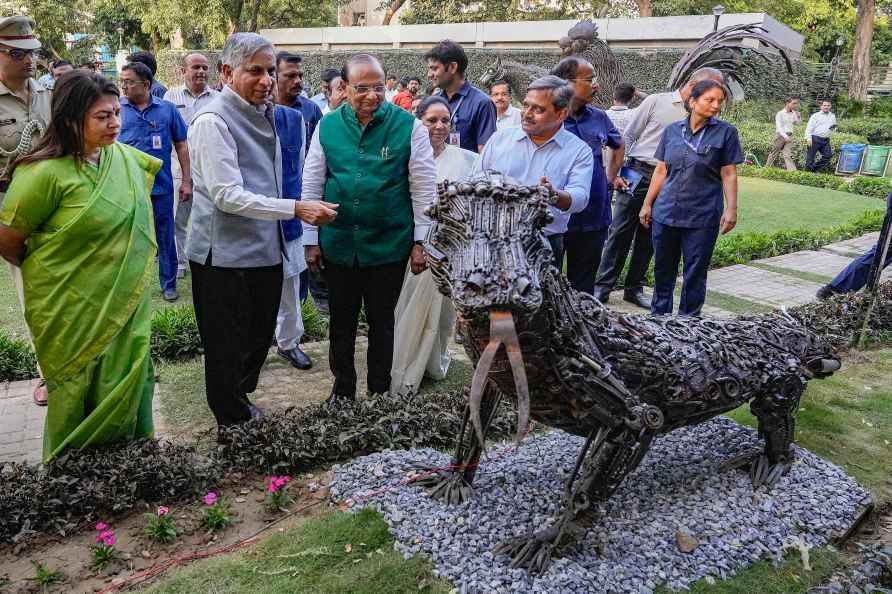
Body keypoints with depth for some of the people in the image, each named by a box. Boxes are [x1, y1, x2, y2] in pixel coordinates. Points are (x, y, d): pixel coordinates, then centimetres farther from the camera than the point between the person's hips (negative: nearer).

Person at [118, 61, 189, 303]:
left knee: (165, 237, 8)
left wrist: (186, 180, 1)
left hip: (161, 186, 0)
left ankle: (169, 284, 21)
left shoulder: (167, 109, 0)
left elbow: (181, 146, 4)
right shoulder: (117, 108, 1)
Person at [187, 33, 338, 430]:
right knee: (228, 349, 7)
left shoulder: (263, 114, 9)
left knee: (257, 340, 21)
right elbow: (228, 196, -22)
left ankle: (241, 403, 41)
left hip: (264, 249, 8)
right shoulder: (213, 121, -16)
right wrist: (296, 209, -26)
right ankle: (234, 423, 24)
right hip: (226, 256, -8)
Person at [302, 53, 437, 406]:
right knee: (341, 322, 14)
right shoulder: (327, 126, 0)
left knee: (382, 323, 12)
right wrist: (311, 239, 3)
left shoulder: (408, 126, -7)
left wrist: (420, 241, -5)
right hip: (338, 244, 2)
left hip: (389, 245, -2)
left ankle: (380, 394, 29)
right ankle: (342, 389, 34)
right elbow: (312, 185, 5)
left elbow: (424, 188, -4)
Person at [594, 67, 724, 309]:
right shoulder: (656, 101, 1)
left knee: (648, 237, 8)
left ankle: (634, 288, 19)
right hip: (637, 173, -3)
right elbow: (628, 136, 4)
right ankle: (603, 286, 3)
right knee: (620, 232, -3)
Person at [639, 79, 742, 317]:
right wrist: (647, 204, 9)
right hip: (666, 212, 3)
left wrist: (731, 209, -8)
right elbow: (661, 170, 10)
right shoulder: (672, 130, 6)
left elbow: (729, 174, -1)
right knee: (663, 269, 12)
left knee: (695, 273, 6)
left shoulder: (725, 132, -1)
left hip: (703, 217, -2)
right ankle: (659, 314, 29)